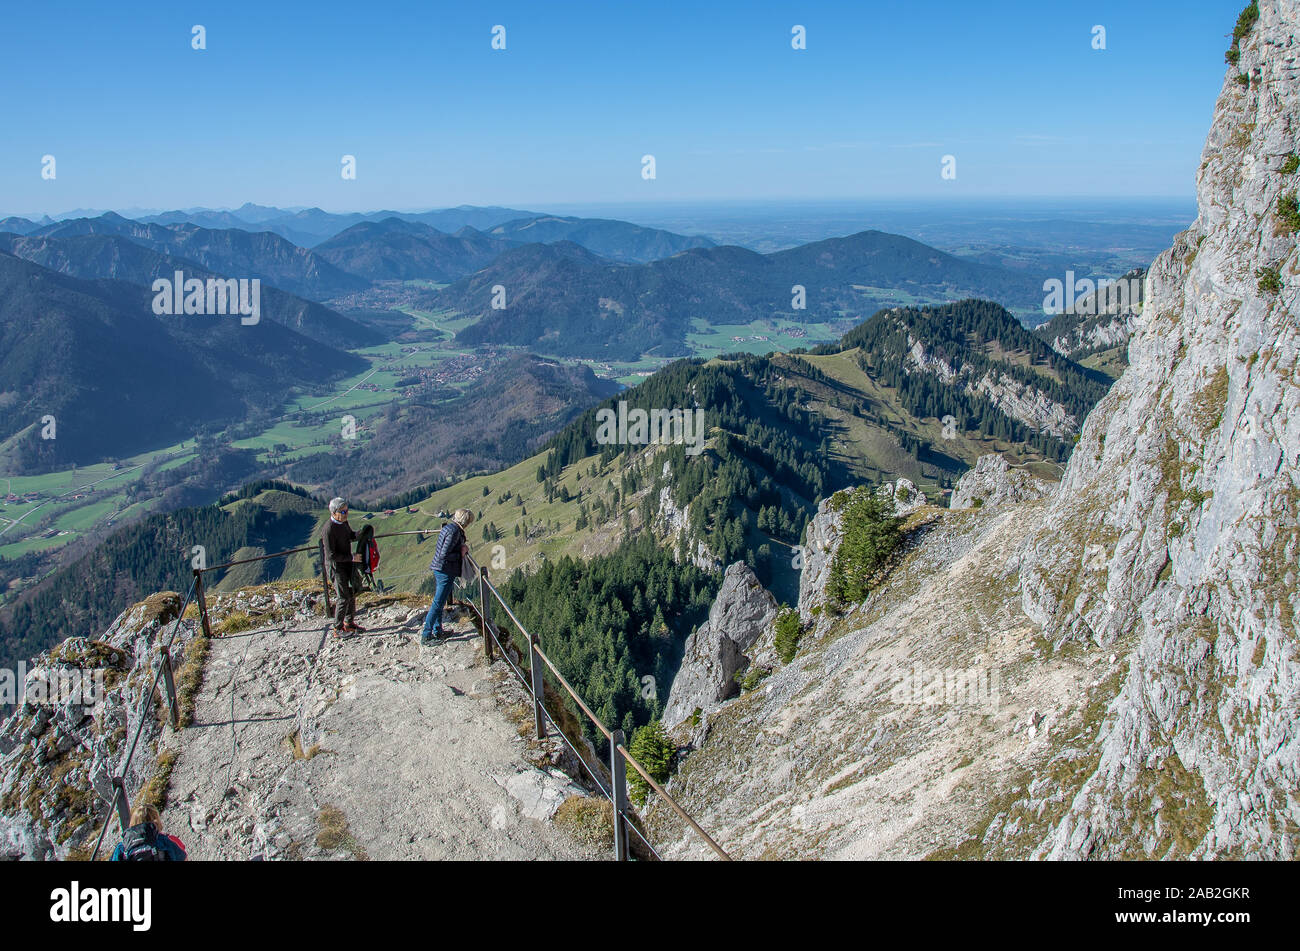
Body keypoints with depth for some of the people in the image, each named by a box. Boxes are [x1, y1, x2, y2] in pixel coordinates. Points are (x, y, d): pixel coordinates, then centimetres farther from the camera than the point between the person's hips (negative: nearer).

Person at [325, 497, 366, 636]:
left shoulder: (343, 522, 0)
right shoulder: (329, 529, -25)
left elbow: (350, 536, 20)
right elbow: (331, 555, -25)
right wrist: (352, 557, -23)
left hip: (348, 564, 8)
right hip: (338, 566, -8)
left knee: (352, 594, 16)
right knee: (343, 597, -4)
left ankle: (349, 623, 30)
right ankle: (338, 629, 8)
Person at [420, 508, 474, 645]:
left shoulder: (447, 527, 10)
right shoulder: (454, 532, -19)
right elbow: (444, 555, -23)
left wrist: (461, 548, 9)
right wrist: (461, 554, -10)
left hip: (438, 570, 10)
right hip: (446, 571, -10)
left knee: (438, 602, 18)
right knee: (438, 603, -4)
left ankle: (437, 631, 29)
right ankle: (426, 635, -1)